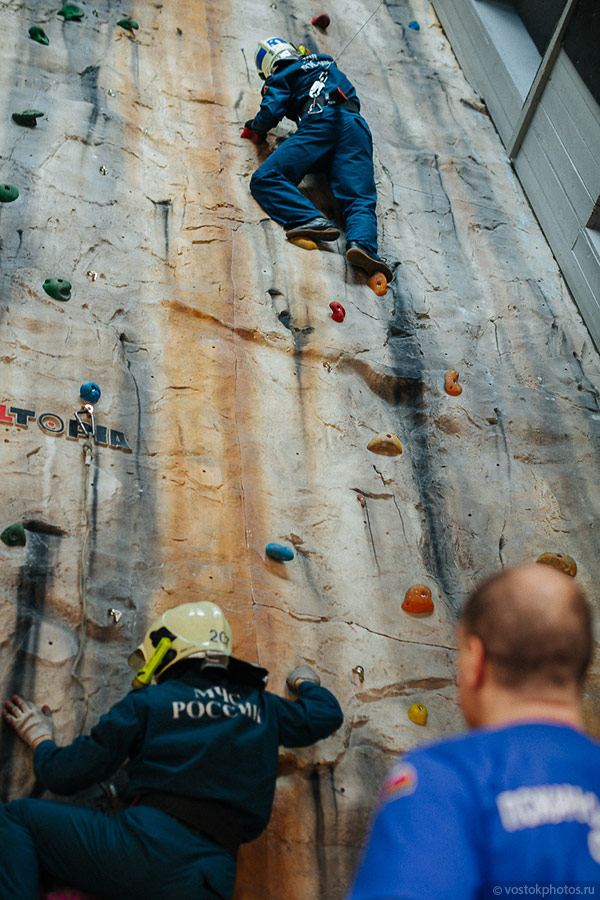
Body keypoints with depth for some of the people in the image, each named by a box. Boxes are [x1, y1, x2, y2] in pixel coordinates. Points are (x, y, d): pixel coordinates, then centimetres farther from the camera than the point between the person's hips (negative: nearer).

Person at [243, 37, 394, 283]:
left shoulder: (280, 77, 20)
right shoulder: (326, 62, 38)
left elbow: (271, 112, 3)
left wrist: (253, 127, 24)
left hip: (320, 122, -5)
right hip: (356, 125, 5)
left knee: (265, 179, -8)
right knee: (359, 198, -11)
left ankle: (312, 220, -31)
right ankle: (362, 243, -43)